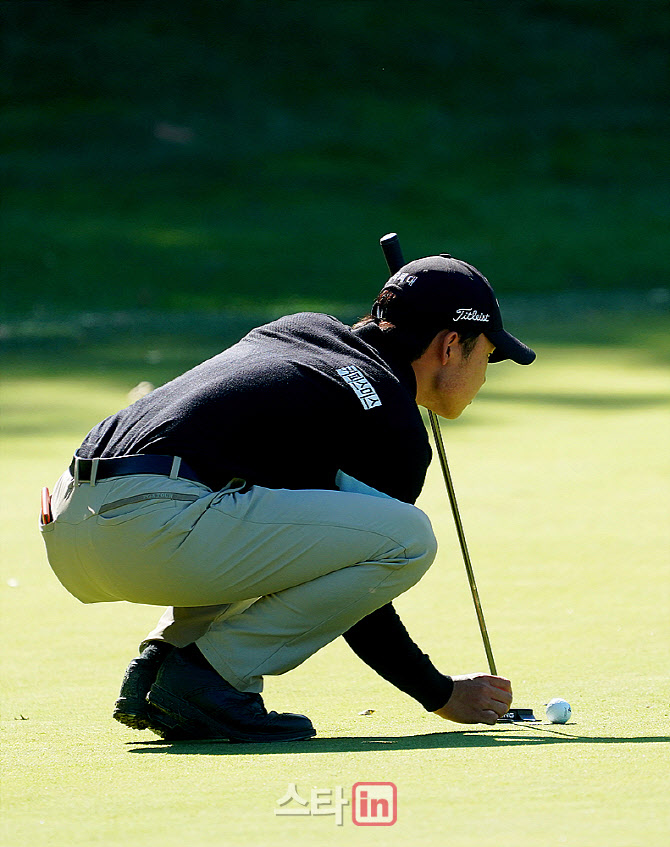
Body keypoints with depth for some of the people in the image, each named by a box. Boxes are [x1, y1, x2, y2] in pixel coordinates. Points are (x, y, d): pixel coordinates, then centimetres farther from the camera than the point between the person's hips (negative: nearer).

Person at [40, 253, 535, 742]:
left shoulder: (301, 328, 25)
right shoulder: (395, 428, 1)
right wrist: (443, 695, 15)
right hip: (150, 529, -9)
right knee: (410, 536, -9)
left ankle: (160, 660, 13)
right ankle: (208, 673, -7)